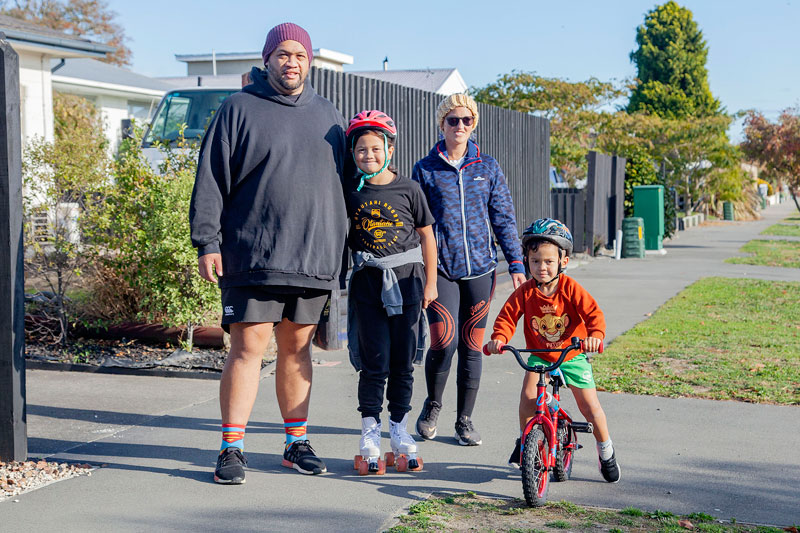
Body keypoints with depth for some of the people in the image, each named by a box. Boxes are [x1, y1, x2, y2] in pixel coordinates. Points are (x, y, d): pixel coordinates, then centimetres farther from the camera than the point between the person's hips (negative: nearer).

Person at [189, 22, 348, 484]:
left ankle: (297, 443, 21)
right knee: (249, 347, -6)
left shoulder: (327, 116, 15)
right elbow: (211, 180, -1)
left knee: (297, 348, 11)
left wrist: (341, 252, 15)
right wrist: (207, 242, -8)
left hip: (314, 257, 4)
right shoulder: (240, 109, 2)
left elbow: (342, 184, 19)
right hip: (253, 257, -4)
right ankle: (232, 449, 1)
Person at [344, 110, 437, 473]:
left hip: (406, 282, 0)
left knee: (403, 362, 6)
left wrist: (430, 282, 3)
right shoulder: (350, 192, 1)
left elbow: (426, 235, 4)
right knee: (375, 362, -2)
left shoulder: (408, 190, -2)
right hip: (368, 283, 0)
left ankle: (399, 430, 20)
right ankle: (370, 433, 11)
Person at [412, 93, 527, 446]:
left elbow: (503, 218, 10)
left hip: (479, 267, 2)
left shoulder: (488, 168, 10)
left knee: (471, 345, 4)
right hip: (440, 267, -2)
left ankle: (465, 420, 17)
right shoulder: (425, 169, 6)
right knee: (443, 341, -14)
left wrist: (516, 263, 2)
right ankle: (432, 406, 12)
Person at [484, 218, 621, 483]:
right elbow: (507, 315, -11)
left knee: (590, 406, -3)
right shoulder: (525, 292, -12)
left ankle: (606, 452, 21)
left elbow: (593, 313, -24)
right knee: (528, 396, -19)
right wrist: (499, 338, -31)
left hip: (572, 355, -1)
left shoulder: (571, 289, -18)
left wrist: (595, 336, -43)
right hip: (538, 355, 2)